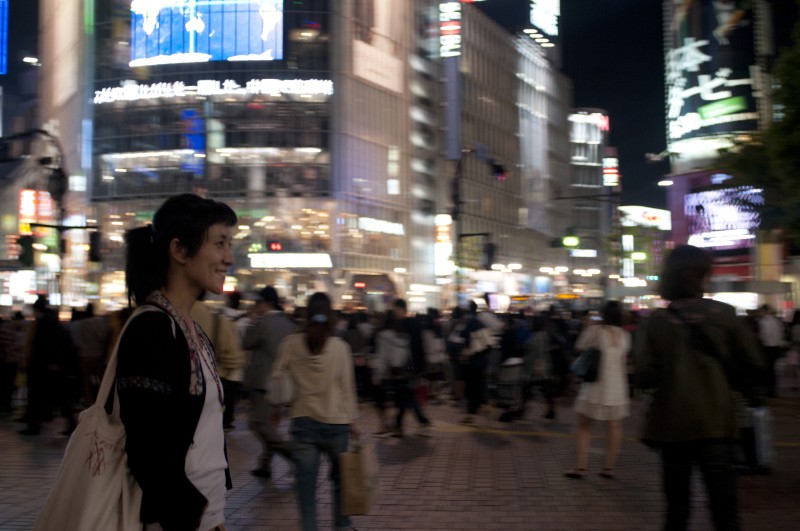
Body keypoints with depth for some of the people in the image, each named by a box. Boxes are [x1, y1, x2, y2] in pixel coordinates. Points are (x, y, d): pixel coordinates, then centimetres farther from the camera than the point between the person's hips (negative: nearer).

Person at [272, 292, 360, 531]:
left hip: (303, 422, 0)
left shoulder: (291, 343, -3)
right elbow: (347, 388, -2)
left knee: (306, 486, 5)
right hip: (336, 423, 0)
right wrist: (353, 420, 7)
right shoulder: (340, 346, -6)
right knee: (340, 479, 19)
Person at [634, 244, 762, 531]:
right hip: (716, 422, -1)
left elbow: (645, 376, -10)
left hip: (672, 424, 1)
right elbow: (751, 367, -4)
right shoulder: (724, 314, -4)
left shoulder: (655, 322, -4)